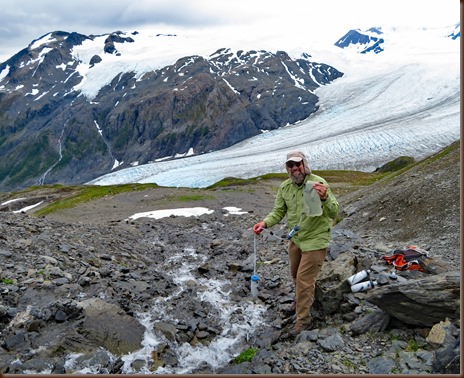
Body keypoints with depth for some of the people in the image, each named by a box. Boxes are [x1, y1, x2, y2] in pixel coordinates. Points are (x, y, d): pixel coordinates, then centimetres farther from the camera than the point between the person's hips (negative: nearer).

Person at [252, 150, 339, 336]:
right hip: (295, 238, 6)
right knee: (295, 274, 25)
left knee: (304, 279, -1)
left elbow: (334, 213, -26)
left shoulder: (318, 183, -22)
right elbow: (278, 211, 1)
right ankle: (303, 298, 54)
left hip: (315, 240, -6)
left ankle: (303, 319, 17)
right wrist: (265, 223, -18)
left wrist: (325, 198, -46)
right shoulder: (285, 187, -6)